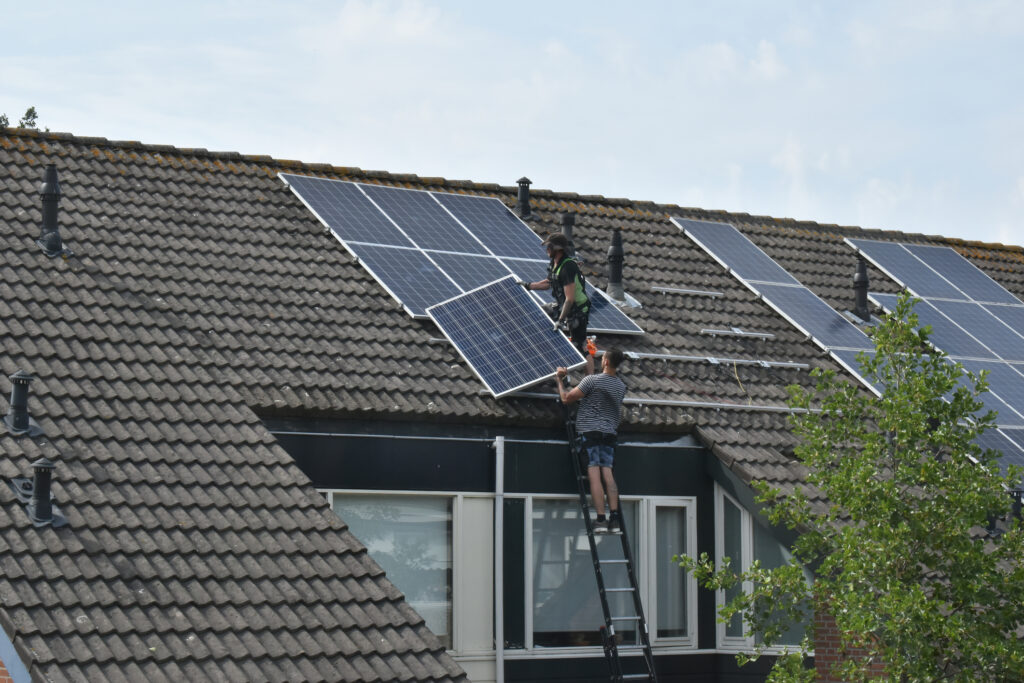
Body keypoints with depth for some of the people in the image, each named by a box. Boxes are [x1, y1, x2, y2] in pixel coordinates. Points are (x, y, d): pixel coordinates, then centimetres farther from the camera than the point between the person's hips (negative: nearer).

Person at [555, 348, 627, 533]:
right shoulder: (621, 386, 11)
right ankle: (615, 517, -5)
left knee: (594, 475, -9)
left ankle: (601, 519, -15)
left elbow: (567, 399, -5)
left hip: (590, 430, -6)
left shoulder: (592, 380, -9)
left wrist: (559, 381, 13)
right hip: (609, 433, 6)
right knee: (608, 474, 3)